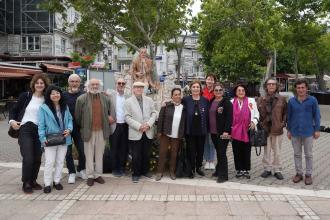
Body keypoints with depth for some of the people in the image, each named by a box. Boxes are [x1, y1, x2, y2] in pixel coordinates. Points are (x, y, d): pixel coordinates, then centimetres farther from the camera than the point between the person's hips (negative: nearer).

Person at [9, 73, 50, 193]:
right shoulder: (25, 96, 1)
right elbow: (14, 110, 6)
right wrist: (12, 120, -10)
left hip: (39, 131, 3)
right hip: (25, 129, -3)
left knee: (37, 158, 5)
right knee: (28, 158, -10)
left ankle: (33, 181, 24)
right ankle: (26, 183, 8)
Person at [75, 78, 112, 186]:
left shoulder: (106, 98, 7)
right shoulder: (81, 99, -1)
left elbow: (109, 113, 14)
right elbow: (77, 116, 3)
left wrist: (107, 127, 11)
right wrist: (82, 128, 6)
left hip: (102, 131, 2)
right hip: (88, 131, -2)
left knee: (100, 154, 10)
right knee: (89, 155, 5)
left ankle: (98, 174, 20)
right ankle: (90, 176, 15)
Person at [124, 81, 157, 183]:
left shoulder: (149, 100, 9)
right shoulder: (128, 101, -1)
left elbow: (153, 113, 6)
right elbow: (127, 117, -7)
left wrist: (149, 124, -11)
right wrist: (139, 126, -16)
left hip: (148, 132, 3)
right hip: (135, 133, -3)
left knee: (147, 154, 12)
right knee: (136, 155, 2)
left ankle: (145, 171, 29)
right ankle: (135, 174, 16)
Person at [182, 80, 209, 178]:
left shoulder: (205, 100, 3)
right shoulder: (185, 99, -2)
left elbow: (207, 115, 5)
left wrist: (207, 127, 0)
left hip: (201, 130, 2)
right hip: (190, 130, -2)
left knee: (200, 149, 12)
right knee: (191, 150, 5)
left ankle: (199, 167, 30)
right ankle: (192, 169, 19)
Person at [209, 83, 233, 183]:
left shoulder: (227, 103, -7)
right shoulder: (211, 102, 10)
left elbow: (229, 118, -13)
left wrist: (226, 131, -19)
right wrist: (209, 129, 11)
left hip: (223, 132, -6)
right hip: (213, 132, 6)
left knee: (222, 153, -5)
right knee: (218, 152, 16)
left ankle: (223, 175, 3)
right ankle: (219, 170, 29)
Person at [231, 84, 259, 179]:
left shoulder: (251, 101, 7)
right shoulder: (231, 102, 8)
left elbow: (256, 114, 8)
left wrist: (254, 122, -8)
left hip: (247, 131, 0)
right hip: (235, 131, 1)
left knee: (246, 151, 4)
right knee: (237, 152, 5)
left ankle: (246, 170, 16)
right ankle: (239, 170, 17)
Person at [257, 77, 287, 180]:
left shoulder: (281, 99, 2)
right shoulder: (261, 99, 2)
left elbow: (285, 112, 6)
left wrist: (283, 122, -5)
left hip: (277, 129, 0)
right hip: (265, 129, 0)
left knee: (277, 151, 9)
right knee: (266, 151, 11)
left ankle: (277, 170, 21)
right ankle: (267, 169, 23)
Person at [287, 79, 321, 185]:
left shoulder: (312, 100, -5)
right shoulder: (291, 101, -1)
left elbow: (317, 116, 0)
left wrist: (317, 130, -2)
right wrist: (289, 130, 8)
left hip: (308, 132, -2)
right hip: (295, 132, 2)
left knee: (308, 154, 9)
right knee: (297, 154, 11)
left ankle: (308, 174, 20)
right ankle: (299, 173, 24)